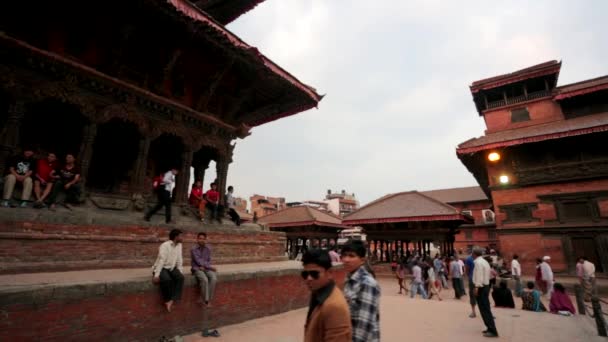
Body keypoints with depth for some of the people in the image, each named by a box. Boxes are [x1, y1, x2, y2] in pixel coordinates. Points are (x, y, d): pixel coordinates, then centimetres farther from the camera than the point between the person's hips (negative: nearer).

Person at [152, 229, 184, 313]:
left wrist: (181, 272, -1)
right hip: (162, 268, -6)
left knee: (180, 277, -23)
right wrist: (156, 275, -30)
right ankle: (167, 300, -12)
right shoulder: (165, 245, -18)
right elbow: (161, 260, -25)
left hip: (172, 268, 6)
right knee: (167, 279, -35)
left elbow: (179, 260, 6)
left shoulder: (179, 245, 3)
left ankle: (171, 301, -26)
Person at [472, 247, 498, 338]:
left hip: (481, 287, -10)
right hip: (486, 286, 10)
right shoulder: (485, 261, 14)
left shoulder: (478, 262, -17)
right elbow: (487, 275, 16)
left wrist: (477, 287, -21)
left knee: (484, 310, -4)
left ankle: (493, 331, -1)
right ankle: (490, 328, 24)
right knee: (486, 308, 17)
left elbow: (479, 276, -22)